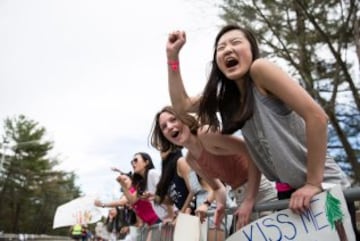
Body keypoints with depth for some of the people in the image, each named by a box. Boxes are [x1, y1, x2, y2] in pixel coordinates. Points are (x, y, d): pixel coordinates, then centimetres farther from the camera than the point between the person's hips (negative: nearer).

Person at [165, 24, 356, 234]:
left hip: (324, 188, -8)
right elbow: (181, 104, 14)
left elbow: (317, 116, -23)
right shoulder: (229, 96, 7)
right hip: (290, 192, 8)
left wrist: (313, 183, -21)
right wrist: (173, 55, 3)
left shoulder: (259, 68, -16)